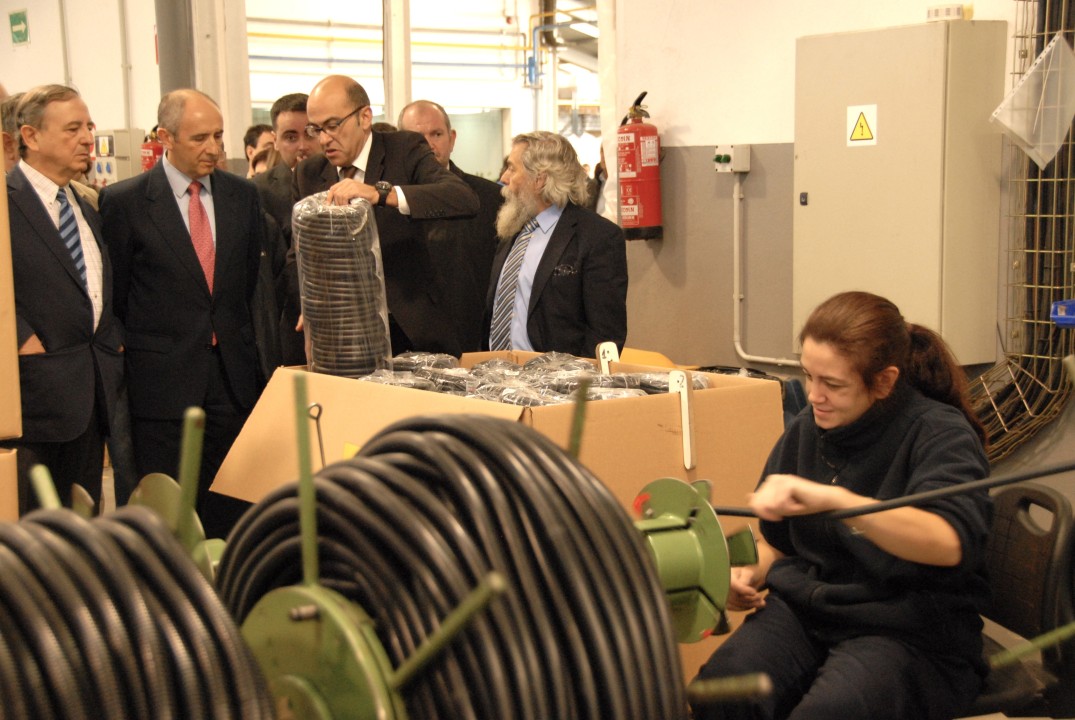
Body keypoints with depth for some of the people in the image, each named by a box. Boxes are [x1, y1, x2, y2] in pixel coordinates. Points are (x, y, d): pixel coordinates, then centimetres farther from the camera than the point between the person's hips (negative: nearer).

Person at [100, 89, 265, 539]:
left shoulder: (242, 195, 7)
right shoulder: (124, 201, -5)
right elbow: (115, 294, 2)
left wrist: (239, 342, 11)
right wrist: (142, 346, 3)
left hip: (233, 375, 3)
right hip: (163, 379, -3)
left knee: (229, 509, 7)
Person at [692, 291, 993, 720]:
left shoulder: (939, 432, -9)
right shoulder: (807, 429, 10)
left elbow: (951, 542, -30)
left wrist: (832, 499, -39)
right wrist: (751, 575, 1)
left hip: (913, 632, -4)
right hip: (803, 608, 5)